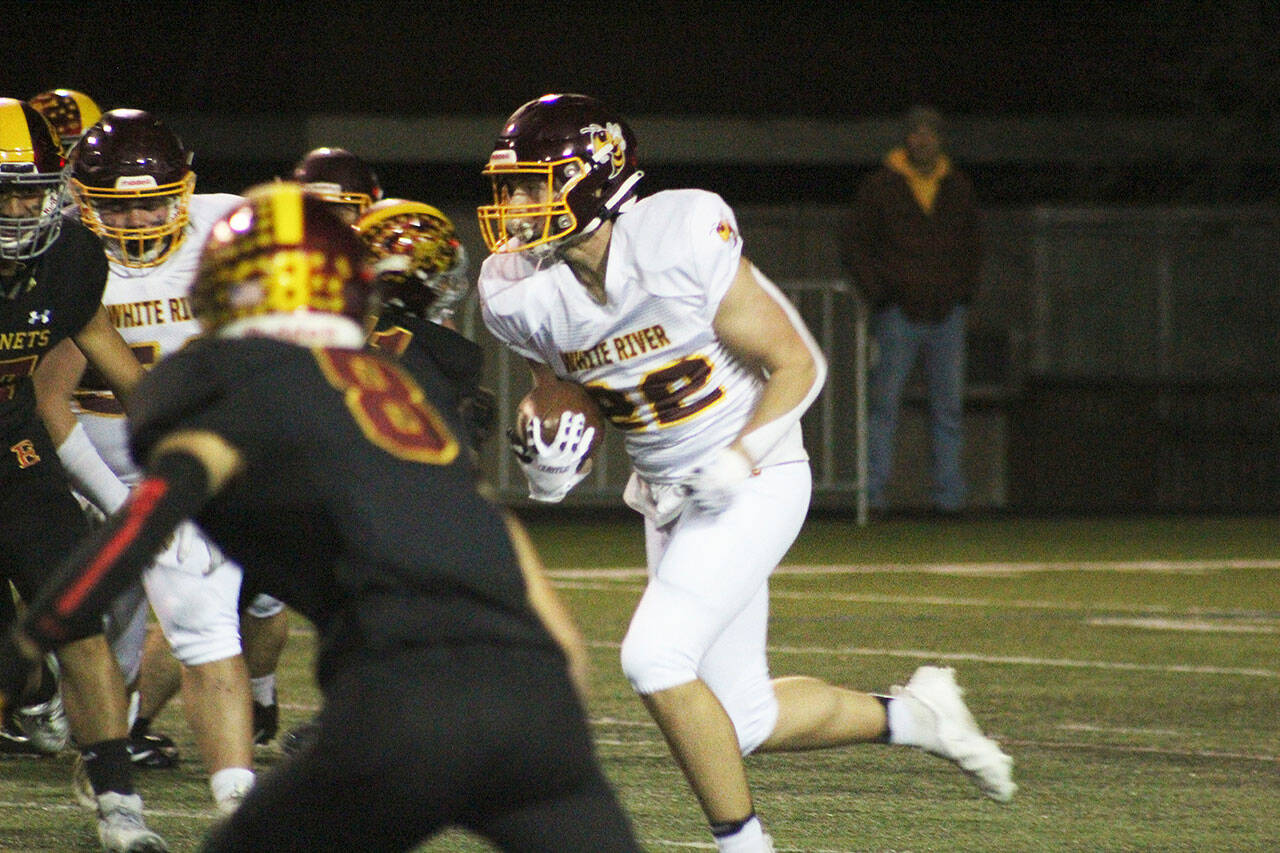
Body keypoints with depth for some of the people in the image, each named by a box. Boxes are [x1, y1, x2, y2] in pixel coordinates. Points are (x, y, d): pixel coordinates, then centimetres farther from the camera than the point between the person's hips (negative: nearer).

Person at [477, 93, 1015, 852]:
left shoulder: (680, 243, -23)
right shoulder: (528, 298, -7)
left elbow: (798, 365, -14)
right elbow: (563, 398, 11)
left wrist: (740, 461, -25)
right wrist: (553, 464, -12)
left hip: (754, 481, -7)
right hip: (670, 499, 7)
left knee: (656, 655, -23)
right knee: (745, 722, 9)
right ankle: (912, 716, 34)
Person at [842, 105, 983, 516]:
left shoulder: (958, 188, 12)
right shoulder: (880, 186, 2)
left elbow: (972, 246, 22)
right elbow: (856, 247, 4)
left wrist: (963, 292, 8)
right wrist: (878, 294, -6)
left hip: (947, 313, 3)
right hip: (898, 315, -3)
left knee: (949, 408, 3)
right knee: (884, 405, -6)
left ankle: (949, 493, 6)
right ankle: (874, 491, -3)